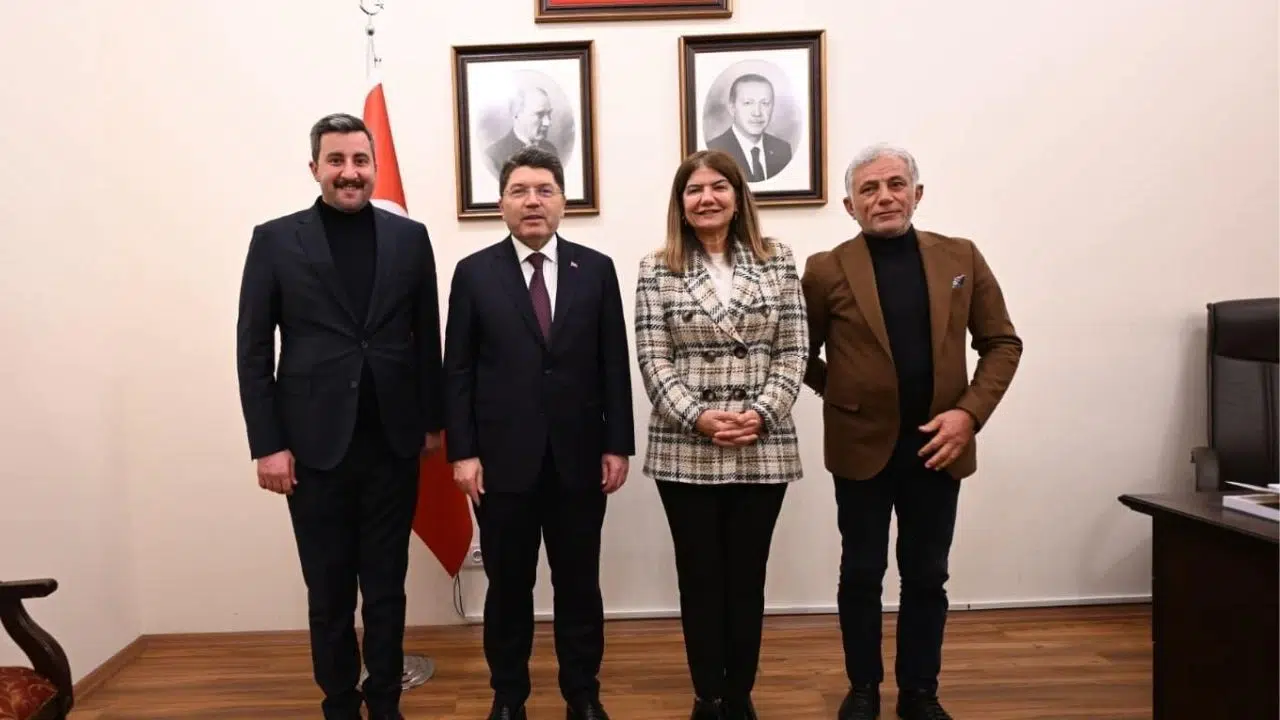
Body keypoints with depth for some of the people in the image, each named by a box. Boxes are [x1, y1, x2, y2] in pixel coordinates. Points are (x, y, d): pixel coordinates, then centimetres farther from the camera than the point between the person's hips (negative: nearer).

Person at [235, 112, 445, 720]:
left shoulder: (410, 237, 5)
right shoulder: (275, 240, 1)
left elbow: (427, 340, 7)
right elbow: (252, 351, -1)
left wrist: (433, 421, 7)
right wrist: (267, 444, -5)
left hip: (392, 443, 1)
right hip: (315, 444, -1)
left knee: (386, 588, 12)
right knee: (328, 593, 11)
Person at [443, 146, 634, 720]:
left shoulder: (596, 269, 4)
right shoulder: (474, 273, 2)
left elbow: (614, 365, 3)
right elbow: (458, 371, 0)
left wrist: (617, 445, -1)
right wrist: (462, 452, -6)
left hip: (579, 457, 1)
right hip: (502, 459, 0)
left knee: (579, 584, 12)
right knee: (508, 586, 11)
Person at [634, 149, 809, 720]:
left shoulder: (777, 261, 4)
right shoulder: (656, 271, 1)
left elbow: (793, 353, 1)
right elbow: (653, 361, -4)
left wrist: (760, 414, -13)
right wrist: (700, 419, -15)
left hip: (763, 450, 1)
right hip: (685, 452, -1)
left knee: (747, 577, 11)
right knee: (700, 578, 9)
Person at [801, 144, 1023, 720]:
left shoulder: (961, 257, 3)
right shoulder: (827, 270, -4)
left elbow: (1002, 343, 4)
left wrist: (969, 412, -7)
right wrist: (844, 396, -1)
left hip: (937, 446, 2)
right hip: (862, 446, -2)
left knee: (926, 577, 13)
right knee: (861, 575, 11)